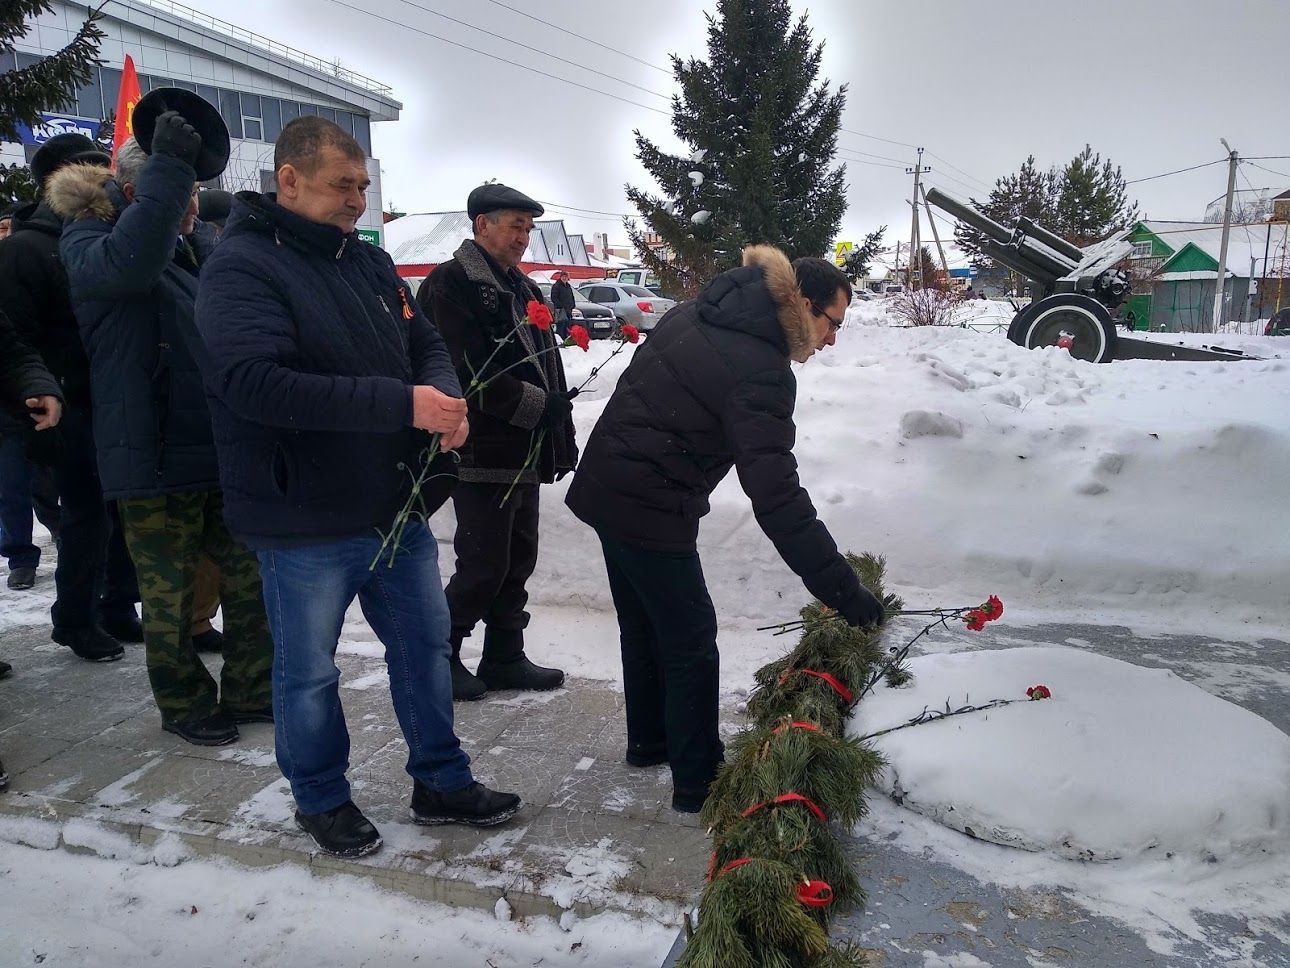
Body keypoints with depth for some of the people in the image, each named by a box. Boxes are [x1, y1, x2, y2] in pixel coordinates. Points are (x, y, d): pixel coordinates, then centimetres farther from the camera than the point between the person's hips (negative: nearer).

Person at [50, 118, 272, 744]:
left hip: (222, 450, 7)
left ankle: (248, 692, 27)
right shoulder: (87, 242, -6)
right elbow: (125, 264, -32)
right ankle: (185, 706, 24)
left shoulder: (192, 245, 14)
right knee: (169, 593, 6)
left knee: (249, 577, 11)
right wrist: (169, 169, -34)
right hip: (154, 456, -6)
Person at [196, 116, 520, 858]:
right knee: (309, 672, 11)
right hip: (305, 525, -7)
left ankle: (442, 782, 36)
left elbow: (427, 344, 13)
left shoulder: (370, 262, 9)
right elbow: (253, 381, -29)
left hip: (398, 509, 7)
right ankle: (322, 799, 35)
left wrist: (446, 398, -13)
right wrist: (401, 404, -32)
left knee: (426, 644, 17)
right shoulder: (243, 267, -14)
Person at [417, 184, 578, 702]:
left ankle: (504, 658, 26)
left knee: (518, 560, 14)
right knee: (484, 564, -4)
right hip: (482, 452, -9)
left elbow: (548, 365, 17)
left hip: (525, 454, 9)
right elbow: (473, 372, -20)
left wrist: (562, 434, 11)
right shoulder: (450, 285, -10)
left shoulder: (523, 288, 18)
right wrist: (539, 406, -19)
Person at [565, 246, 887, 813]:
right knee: (691, 639, 3)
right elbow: (777, 496, -27)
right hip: (650, 510, -10)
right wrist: (842, 589, -24)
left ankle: (650, 741, 39)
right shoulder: (761, 372, -22)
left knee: (645, 625, 22)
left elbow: (642, 381, 18)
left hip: (606, 486, 10)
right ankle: (697, 782, 14)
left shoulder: (693, 315, 7)